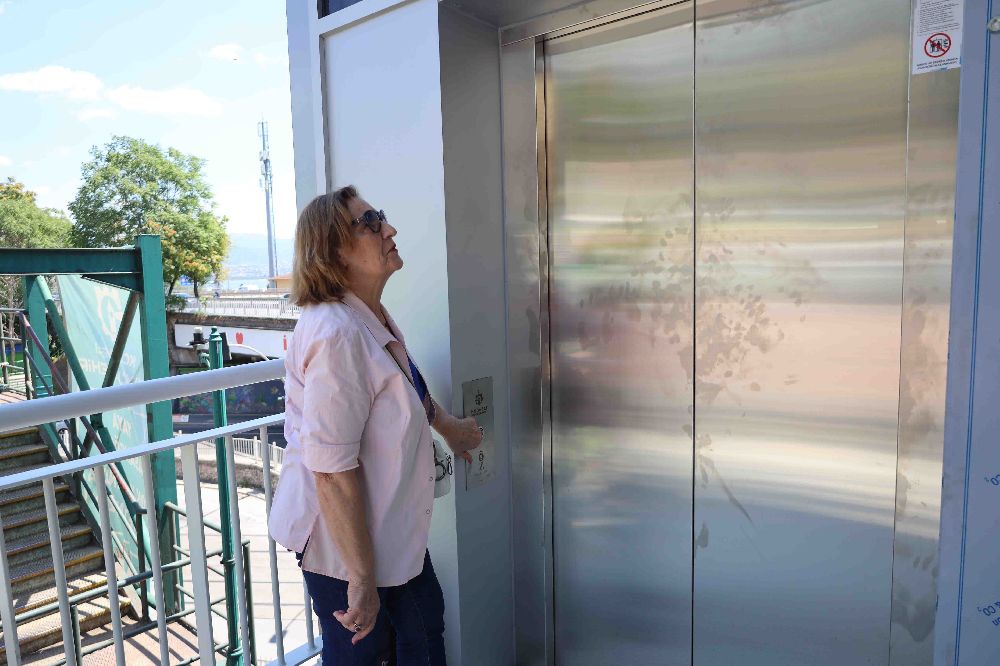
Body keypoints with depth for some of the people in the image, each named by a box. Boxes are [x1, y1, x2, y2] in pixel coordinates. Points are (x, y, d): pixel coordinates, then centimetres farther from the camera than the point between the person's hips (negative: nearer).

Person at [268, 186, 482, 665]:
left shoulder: (373, 317, 1)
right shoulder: (336, 334, -30)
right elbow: (332, 472, -31)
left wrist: (447, 424, 35)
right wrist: (362, 578, -24)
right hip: (343, 538, -9)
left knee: (424, 624, 25)